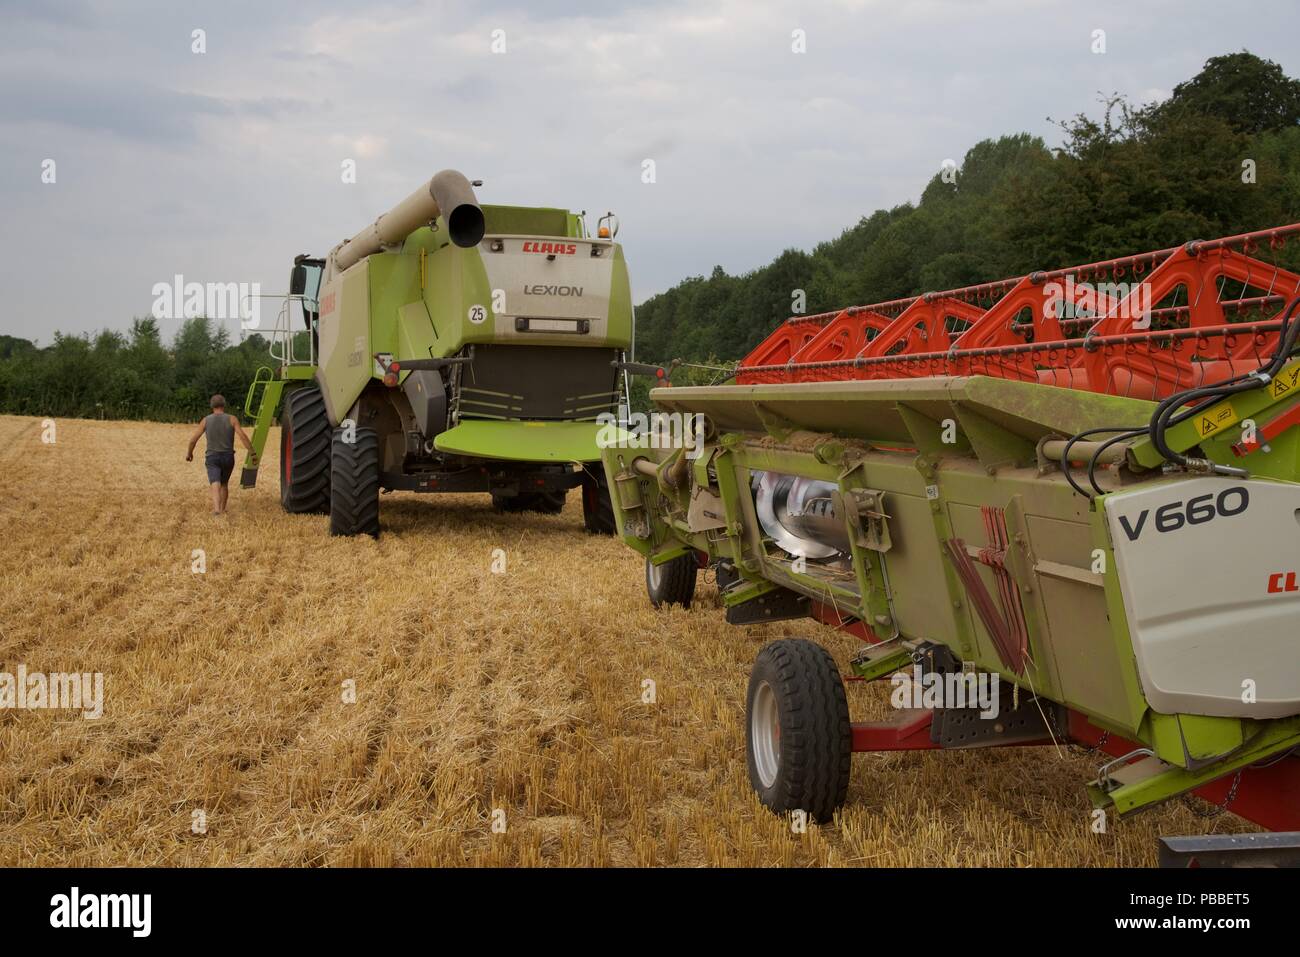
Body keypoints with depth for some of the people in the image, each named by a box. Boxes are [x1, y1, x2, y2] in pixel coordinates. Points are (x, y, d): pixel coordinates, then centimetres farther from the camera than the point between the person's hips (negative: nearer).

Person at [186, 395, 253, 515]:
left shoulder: (206, 420, -3)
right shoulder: (232, 419, -5)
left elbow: (193, 439, 0)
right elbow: (243, 436, -15)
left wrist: (189, 453, 18)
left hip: (212, 458, -1)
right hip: (228, 458, 1)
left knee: (216, 486, -13)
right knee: (224, 483, 24)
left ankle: (217, 509, -35)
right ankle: (222, 510, 32)